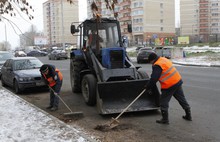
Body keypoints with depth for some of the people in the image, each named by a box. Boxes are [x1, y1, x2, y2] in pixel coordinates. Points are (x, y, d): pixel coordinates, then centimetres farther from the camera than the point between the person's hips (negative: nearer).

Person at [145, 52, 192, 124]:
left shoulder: (157, 66, -16)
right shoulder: (164, 59, 13)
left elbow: (154, 79, -19)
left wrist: (147, 86, -6)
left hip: (169, 86, -9)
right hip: (178, 81, 9)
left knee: (163, 101, 4)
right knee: (181, 99, 19)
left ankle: (165, 119, 9)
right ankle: (188, 115, 31)